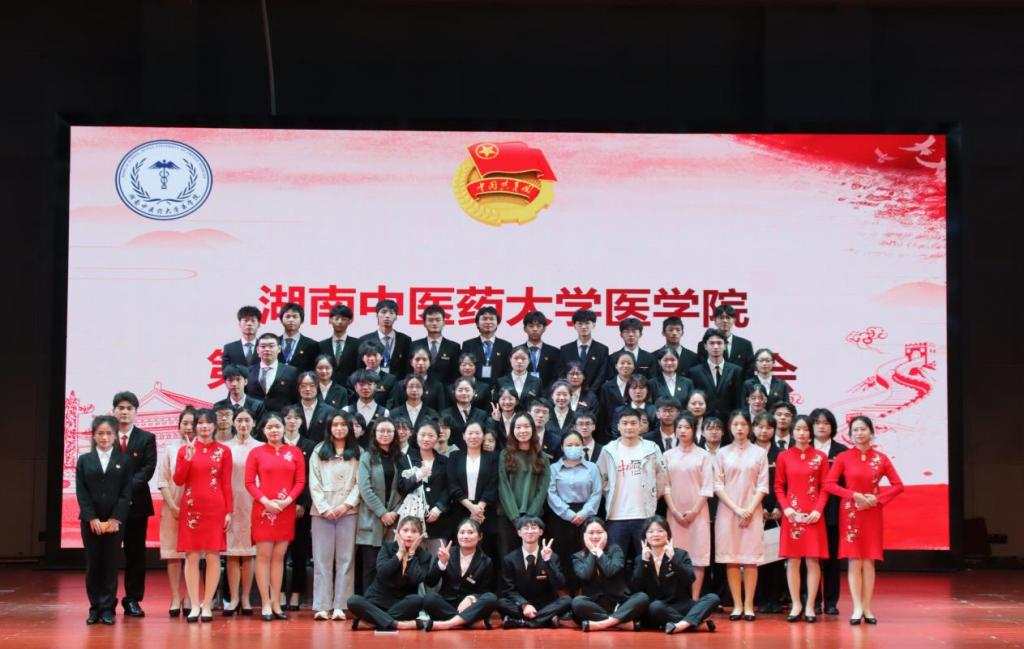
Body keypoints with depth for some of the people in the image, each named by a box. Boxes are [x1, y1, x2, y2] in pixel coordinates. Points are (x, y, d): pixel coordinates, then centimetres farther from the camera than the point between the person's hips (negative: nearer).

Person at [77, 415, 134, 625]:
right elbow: (81, 493, 1)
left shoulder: (124, 461, 4)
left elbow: (126, 492, -1)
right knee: (93, 564, 3)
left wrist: (115, 519, -10)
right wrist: (93, 519, -9)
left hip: (115, 521, -1)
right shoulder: (84, 460, 7)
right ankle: (95, 608, 10)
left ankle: (108, 608, 5)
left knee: (110, 564, 1)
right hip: (90, 521, 1)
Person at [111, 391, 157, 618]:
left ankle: (133, 599, 12)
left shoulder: (146, 438, 7)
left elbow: (149, 468, -3)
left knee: (136, 553, 4)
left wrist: (129, 486, -17)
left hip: (136, 502, 1)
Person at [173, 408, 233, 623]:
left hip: (215, 508, -1)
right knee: (191, 556, -1)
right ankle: (194, 605, 4)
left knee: (213, 556, -1)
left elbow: (227, 484, 4)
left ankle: (207, 605, 5)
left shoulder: (223, 451, 5)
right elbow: (178, 480, -1)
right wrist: (187, 458, -14)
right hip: (191, 508, 1)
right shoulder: (185, 449, 7)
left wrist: (229, 512, -1)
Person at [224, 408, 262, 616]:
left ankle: (246, 599, 8)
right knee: (232, 552, 0)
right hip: (230, 503, 0)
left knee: (249, 552, 2)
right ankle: (233, 598, 4)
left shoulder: (260, 448, 5)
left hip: (253, 504, 0)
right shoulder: (224, 448, 6)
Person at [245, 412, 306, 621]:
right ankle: (266, 604, 1)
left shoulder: (294, 453, 7)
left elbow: (300, 481, 4)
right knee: (263, 556, -2)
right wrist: (265, 501, -15)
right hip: (263, 509, -2)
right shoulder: (256, 453, 2)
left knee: (279, 557, 7)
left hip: (286, 510, 2)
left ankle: (276, 604, 11)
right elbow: (249, 482, -3)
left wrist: (287, 500, -11)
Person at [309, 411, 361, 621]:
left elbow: (360, 482, 2)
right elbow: (314, 483, 3)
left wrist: (347, 504, -10)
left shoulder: (357, 453, 8)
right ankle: (322, 606, -3)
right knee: (322, 558, -2)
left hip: (348, 511, 0)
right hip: (322, 511, 0)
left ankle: (340, 606, -1)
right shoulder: (319, 451, 9)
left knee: (345, 558, -1)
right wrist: (324, 508, -8)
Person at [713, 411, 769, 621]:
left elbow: (763, 486, 2)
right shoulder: (722, 453, 8)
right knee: (731, 559, -1)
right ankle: (737, 605, 2)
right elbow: (718, 485, 2)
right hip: (728, 511, 1)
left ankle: (748, 605, 0)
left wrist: (750, 510, -8)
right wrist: (736, 509, -8)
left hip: (752, 511, -1)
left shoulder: (759, 453, 6)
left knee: (751, 559, -3)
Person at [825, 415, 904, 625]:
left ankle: (867, 608, 7)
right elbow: (829, 484, -7)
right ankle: (857, 609, -3)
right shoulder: (843, 458, -1)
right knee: (854, 561, -3)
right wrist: (854, 495, -15)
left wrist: (877, 498, -10)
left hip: (872, 514, 1)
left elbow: (898, 485, 2)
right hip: (851, 513, -1)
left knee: (869, 561, 2)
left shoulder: (881, 458, 2)